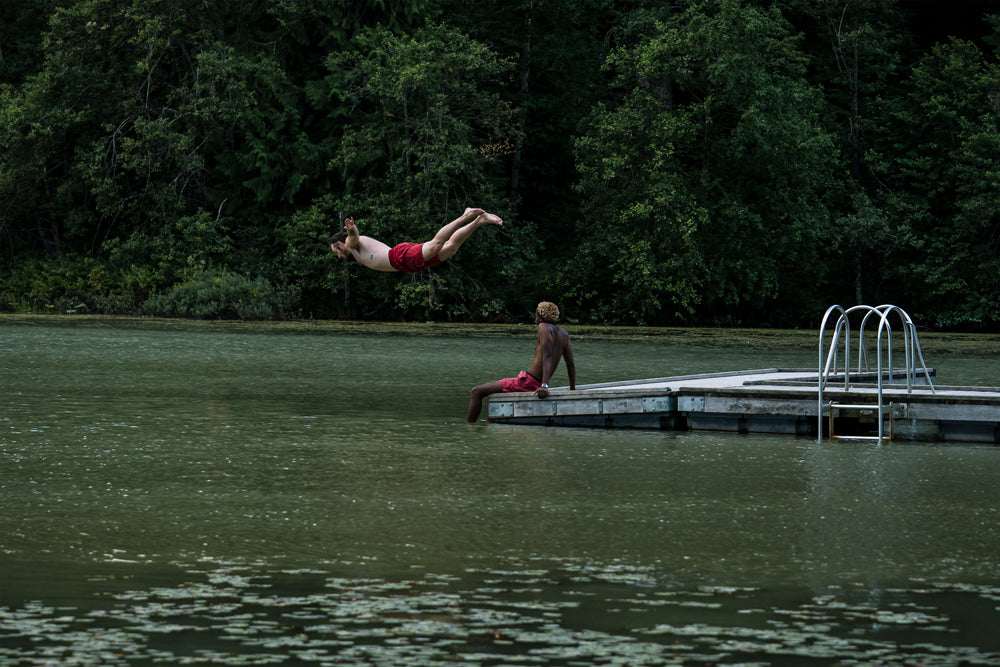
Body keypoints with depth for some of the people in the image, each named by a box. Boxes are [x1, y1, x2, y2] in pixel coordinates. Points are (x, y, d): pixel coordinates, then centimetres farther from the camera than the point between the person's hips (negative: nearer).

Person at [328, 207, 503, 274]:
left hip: (402, 255, -8)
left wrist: (351, 230, -31)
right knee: (451, 247, -6)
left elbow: (355, 236, -12)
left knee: (435, 245, -32)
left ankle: (465, 217, -32)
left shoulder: (351, 242, 12)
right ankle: (479, 221, -10)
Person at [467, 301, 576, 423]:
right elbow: (571, 365, 15)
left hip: (527, 381, -9)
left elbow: (547, 356, -24)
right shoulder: (563, 333, 13)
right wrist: (572, 390, 22)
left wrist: (545, 385, -34)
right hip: (538, 385, 9)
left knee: (477, 392, -2)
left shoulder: (544, 327, -11)